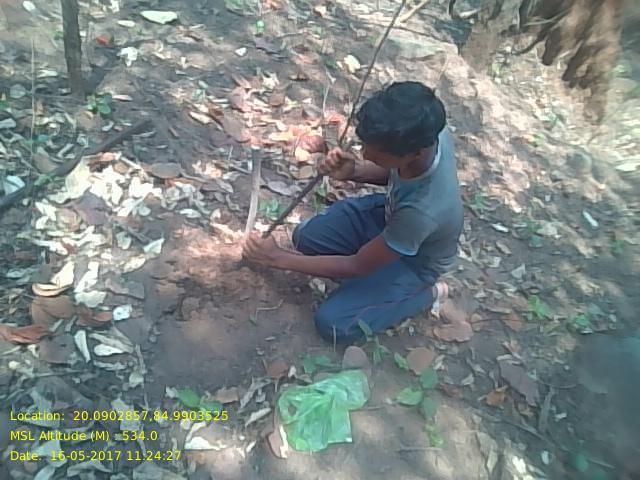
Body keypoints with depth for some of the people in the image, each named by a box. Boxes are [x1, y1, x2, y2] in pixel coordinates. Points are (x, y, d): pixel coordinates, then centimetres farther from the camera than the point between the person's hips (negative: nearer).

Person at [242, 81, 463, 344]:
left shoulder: (422, 210, -43)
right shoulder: (426, 131, -25)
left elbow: (358, 266, -27)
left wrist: (279, 258, -22)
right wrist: (354, 171, -23)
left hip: (416, 260, -5)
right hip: (391, 211, 6)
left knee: (333, 324, -11)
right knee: (306, 237, -8)